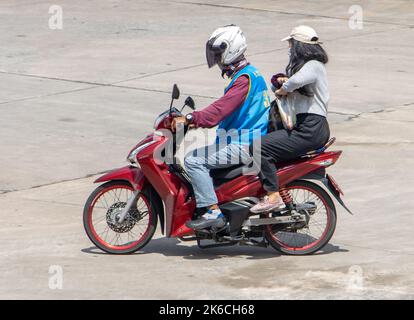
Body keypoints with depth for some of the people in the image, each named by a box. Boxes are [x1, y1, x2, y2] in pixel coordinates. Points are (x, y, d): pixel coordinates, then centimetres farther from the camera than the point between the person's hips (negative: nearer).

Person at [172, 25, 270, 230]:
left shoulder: (244, 78, -17)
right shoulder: (249, 73, 17)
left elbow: (222, 108, -28)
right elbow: (226, 108, 24)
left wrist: (190, 119, -31)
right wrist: (197, 119, 16)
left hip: (245, 144, -11)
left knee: (193, 160, -18)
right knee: (199, 154, 21)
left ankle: (213, 212, -23)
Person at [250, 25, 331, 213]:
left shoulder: (313, 66, -12)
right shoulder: (302, 64, 21)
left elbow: (296, 81, -34)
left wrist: (283, 90, -13)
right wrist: (280, 79, 2)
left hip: (310, 129, -11)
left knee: (260, 148, -20)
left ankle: (273, 198, -23)